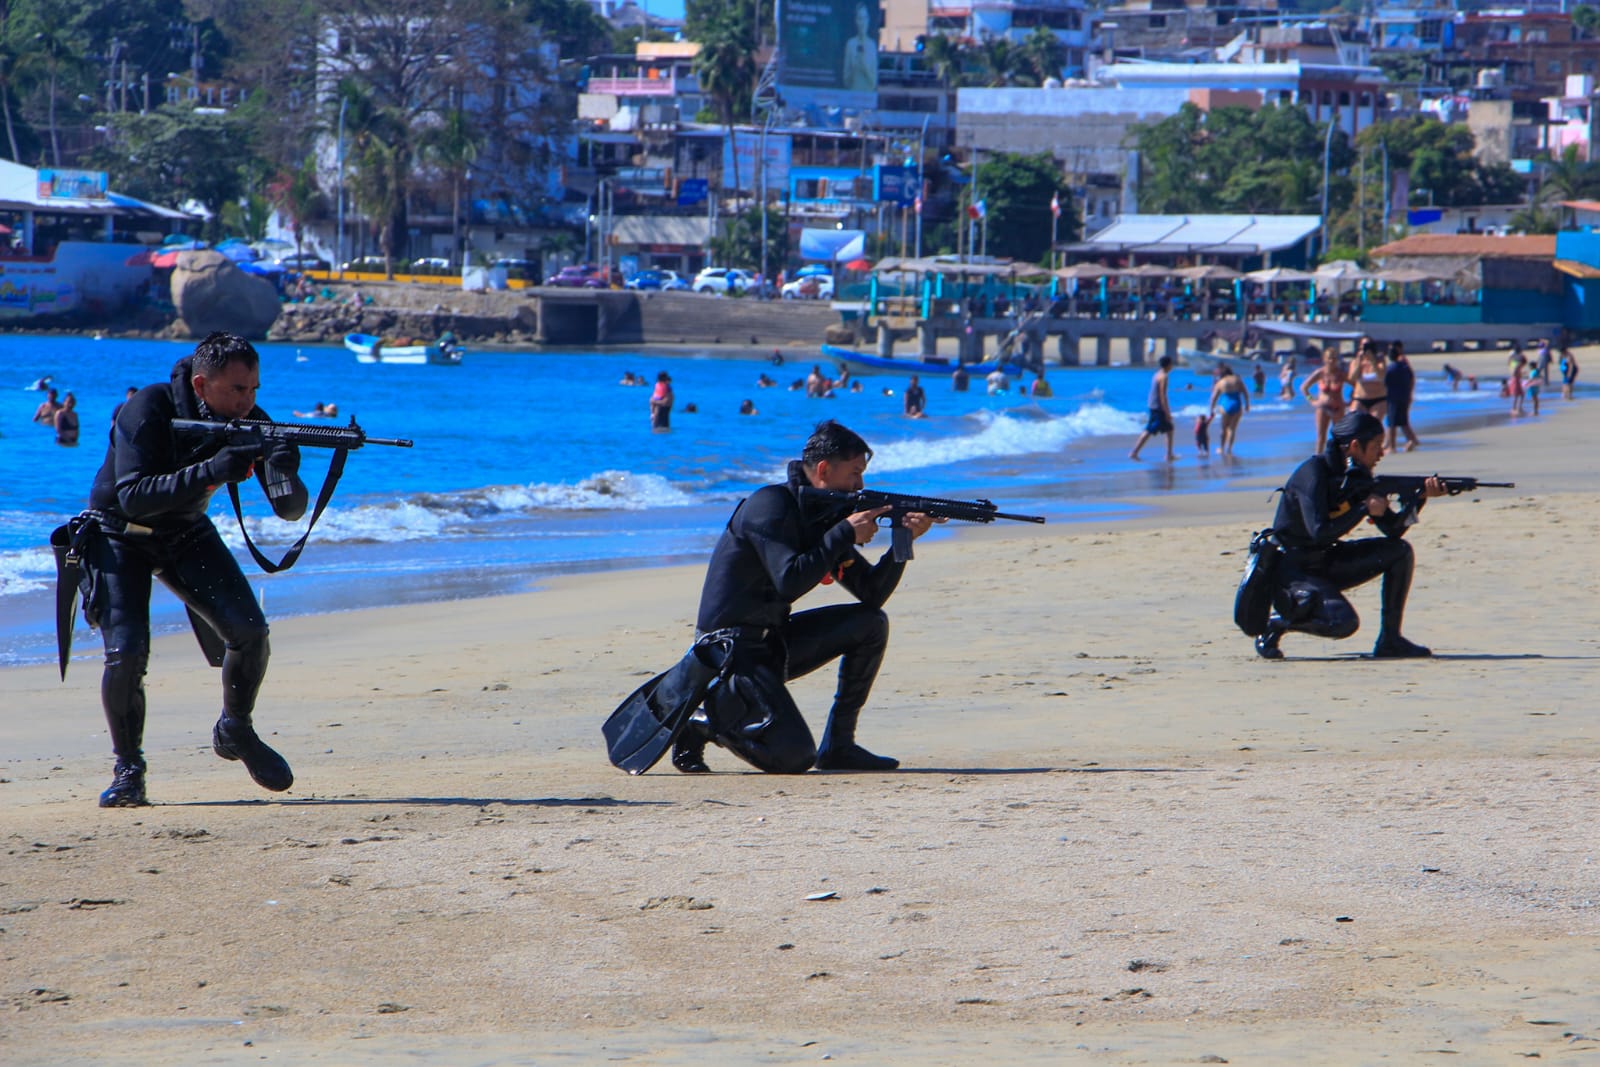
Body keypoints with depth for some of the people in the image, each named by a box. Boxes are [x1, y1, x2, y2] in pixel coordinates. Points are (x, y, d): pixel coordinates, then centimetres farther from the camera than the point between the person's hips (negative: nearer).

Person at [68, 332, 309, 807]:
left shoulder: (248, 424, -14)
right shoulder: (148, 410, -28)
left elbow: (289, 510, -16)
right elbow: (132, 497, -37)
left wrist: (285, 475, -39)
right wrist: (209, 472, -46)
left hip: (186, 535, 4)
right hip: (120, 536, -4)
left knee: (249, 630, -14)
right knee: (126, 652, -22)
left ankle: (236, 732, 12)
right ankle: (127, 768, -1)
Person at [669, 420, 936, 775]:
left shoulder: (824, 515, 10)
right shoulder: (771, 505, -16)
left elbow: (872, 593, 9)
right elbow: (790, 582, -29)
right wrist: (846, 534, -20)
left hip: (773, 643, 9)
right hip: (731, 651, -9)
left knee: (871, 624, 2)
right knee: (793, 757, -20)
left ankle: (838, 745, 6)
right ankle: (702, 721, 3)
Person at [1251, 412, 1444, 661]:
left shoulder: (1356, 476, 4)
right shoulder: (1314, 473, -21)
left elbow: (1393, 529, 3)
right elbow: (1319, 531, -30)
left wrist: (1420, 497, -12)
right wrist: (1365, 509, -22)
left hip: (1326, 562, 8)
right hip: (1292, 570, -8)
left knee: (1400, 551, -3)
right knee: (1343, 622, -30)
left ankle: (1390, 640, 1)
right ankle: (1277, 622, -4)